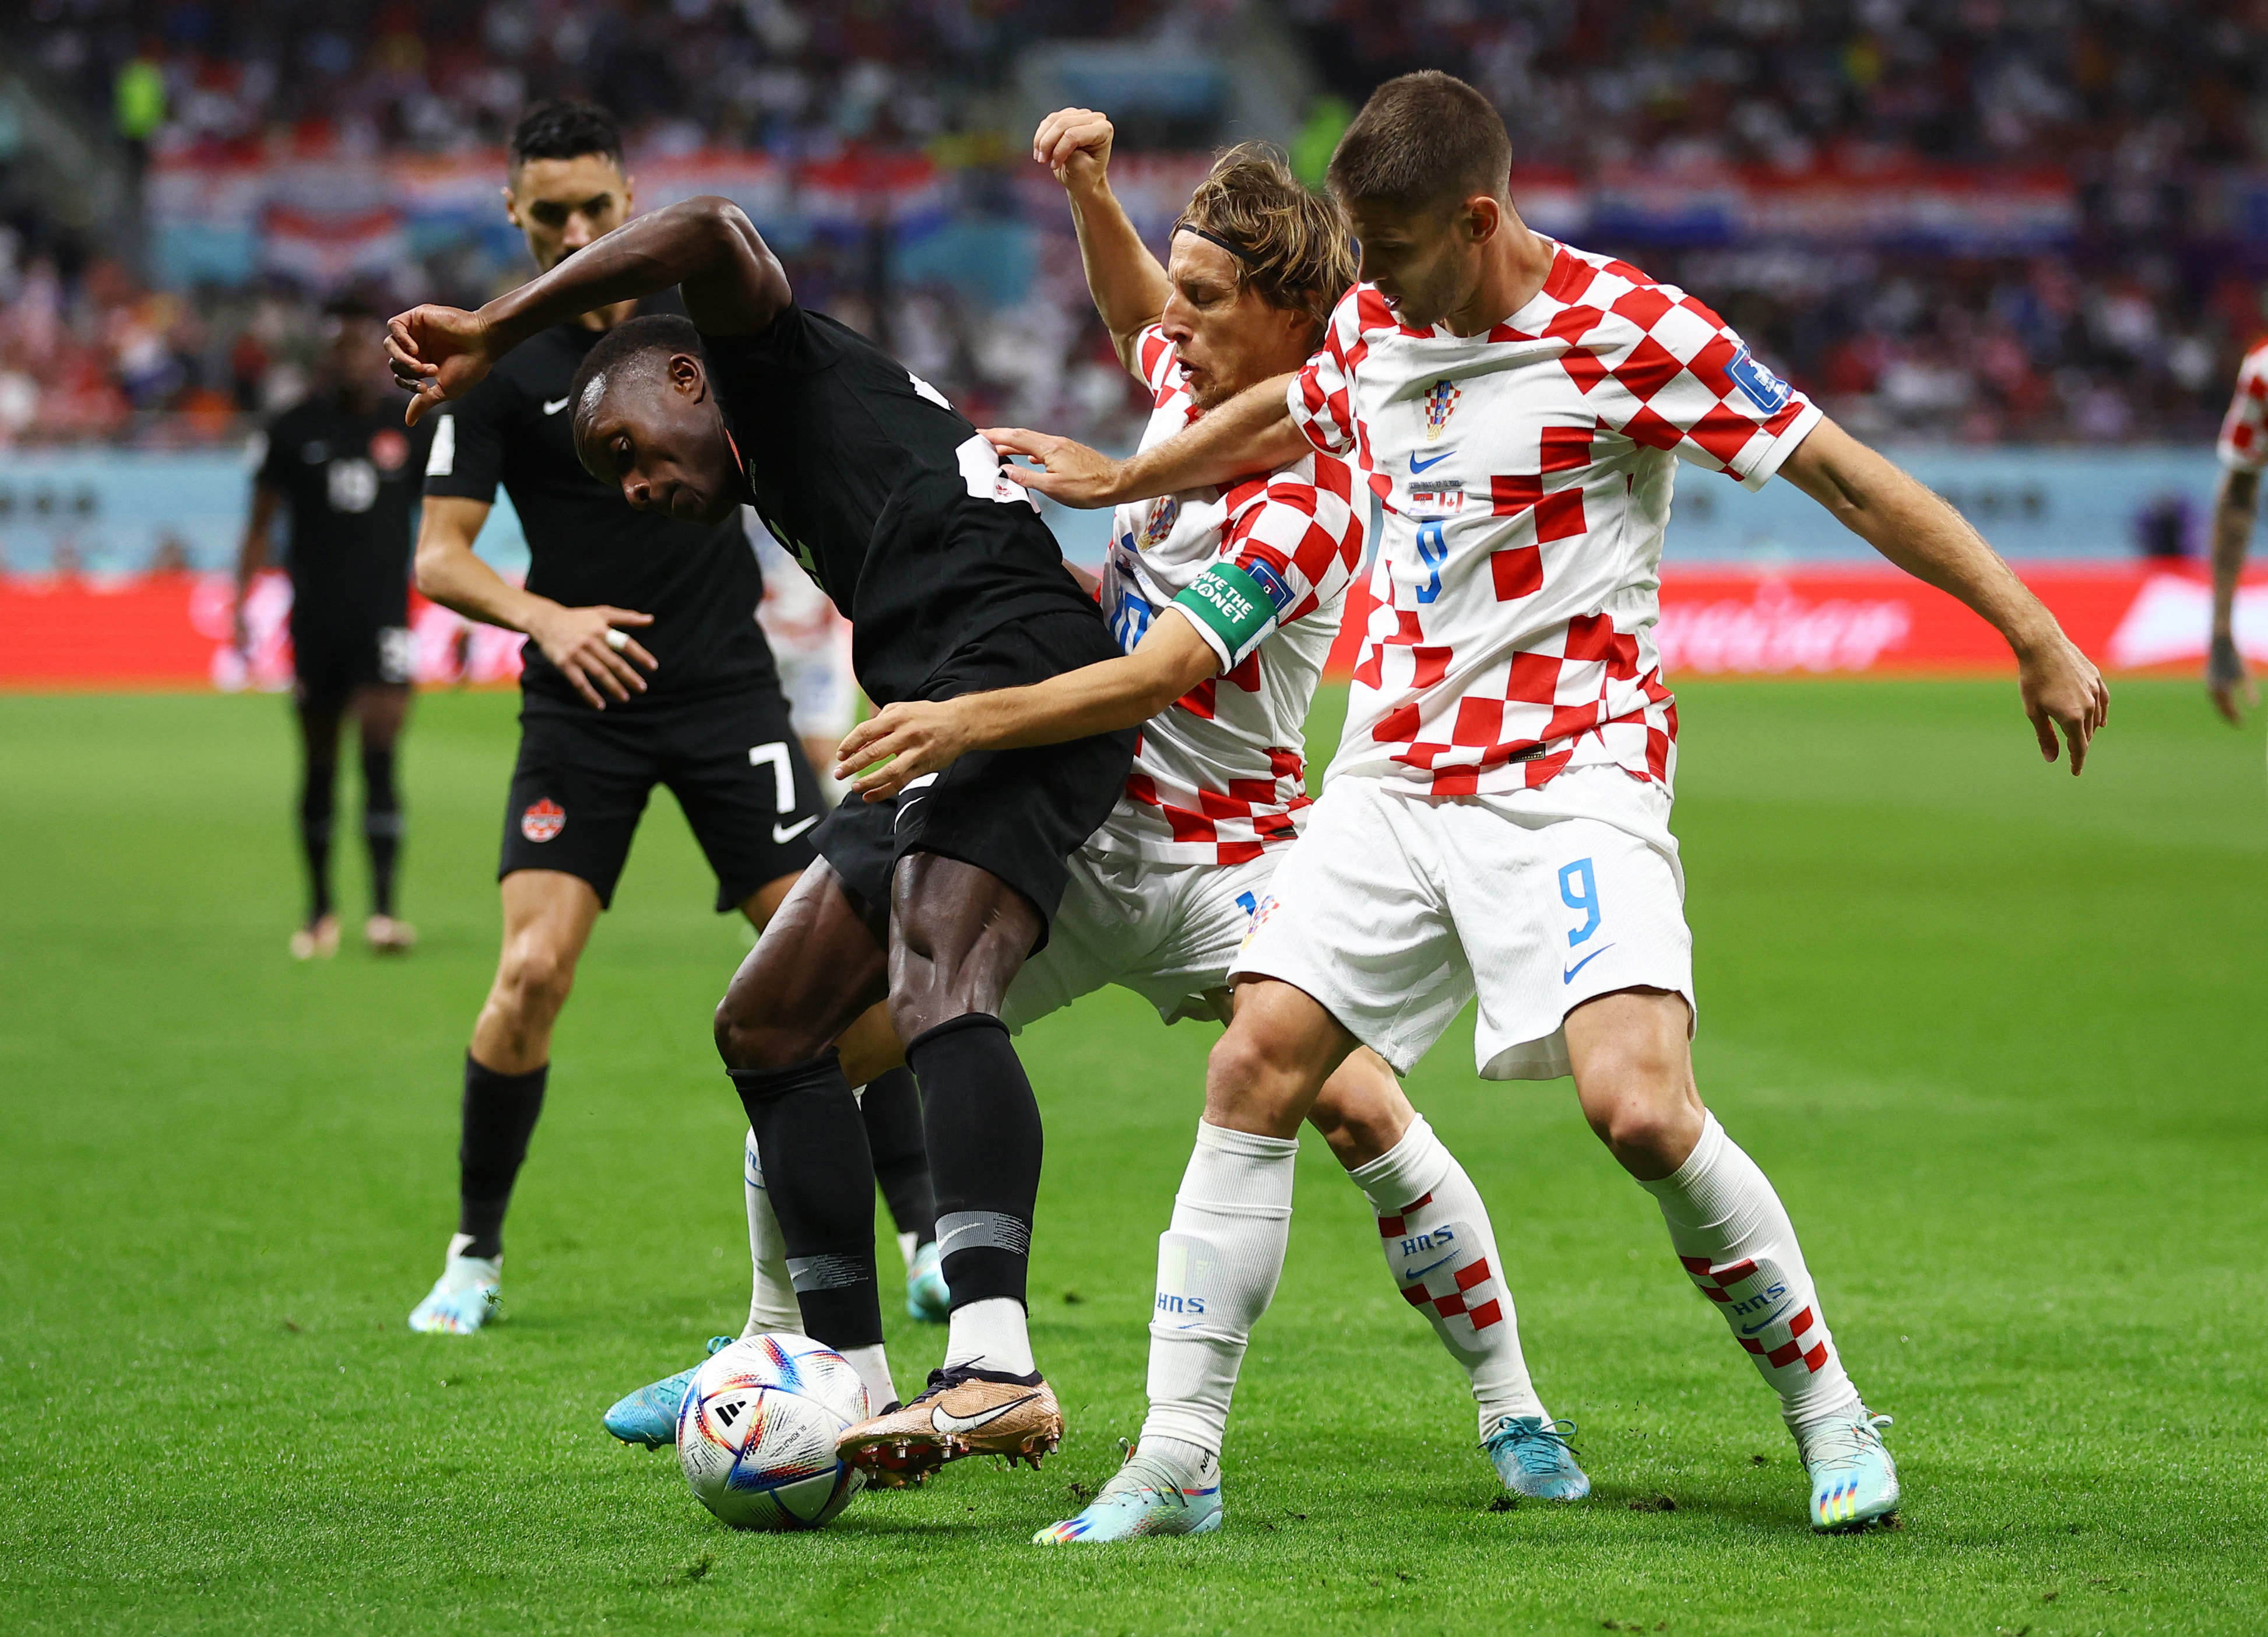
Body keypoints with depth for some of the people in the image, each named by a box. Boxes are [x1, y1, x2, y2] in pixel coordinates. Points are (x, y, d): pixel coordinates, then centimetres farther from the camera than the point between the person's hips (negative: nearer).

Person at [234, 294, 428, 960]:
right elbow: (261, 524, 7)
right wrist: (240, 604, -2)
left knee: (380, 752, -14)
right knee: (319, 766, 9)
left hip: (384, 615, -1)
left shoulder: (410, 430, 5)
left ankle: (383, 907, -18)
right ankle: (320, 910, 22)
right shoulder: (292, 431, 3)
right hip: (314, 617, 1)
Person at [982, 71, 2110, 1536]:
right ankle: (1175, 1461, 0)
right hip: (1395, 772, 6)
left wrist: (2035, 635, -11)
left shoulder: (1626, 330, -12)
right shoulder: (1372, 333, 8)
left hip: (1576, 771, -6)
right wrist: (1121, 479, 47)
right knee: (1255, 1067, -6)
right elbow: (1278, 415, 32)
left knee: (1639, 1107, -22)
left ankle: (1827, 1409, 1)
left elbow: (1844, 476, -9)